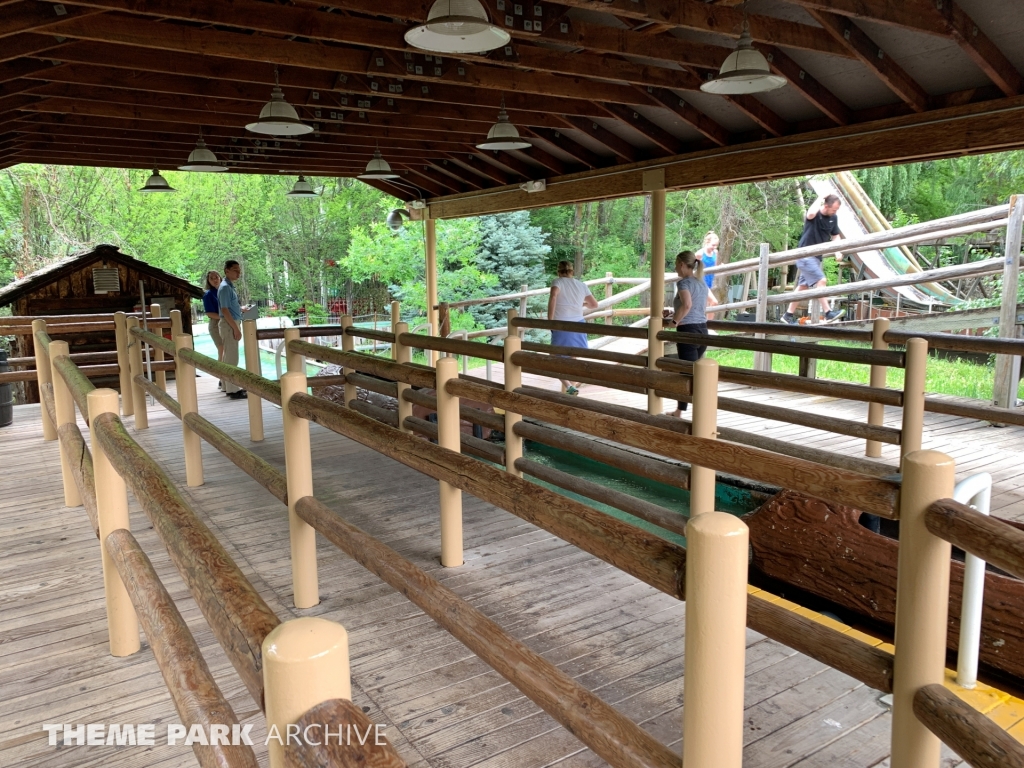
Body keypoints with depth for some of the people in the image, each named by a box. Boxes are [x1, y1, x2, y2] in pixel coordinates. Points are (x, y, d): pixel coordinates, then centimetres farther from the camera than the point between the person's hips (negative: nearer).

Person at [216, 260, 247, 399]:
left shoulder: (230, 286, 14)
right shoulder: (225, 287, -16)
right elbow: (225, 310, -21)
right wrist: (236, 328, -22)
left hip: (232, 323, 10)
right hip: (229, 325, -10)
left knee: (229, 356, 14)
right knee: (232, 357, -9)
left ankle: (229, 386, 21)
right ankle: (232, 390, -8)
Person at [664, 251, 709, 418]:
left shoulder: (683, 282, -10)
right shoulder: (702, 283, 15)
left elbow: (687, 305, -27)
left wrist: (675, 321, -14)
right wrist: (674, 314, 24)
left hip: (688, 331, -9)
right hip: (702, 330, 9)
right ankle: (679, 411, 22)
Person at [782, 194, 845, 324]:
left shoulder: (833, 218, 5)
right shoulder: (815, 214, -15)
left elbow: (835, 235, 15)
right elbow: (811, 214, -41)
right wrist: (820, 199, -25)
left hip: (817, 256, 8)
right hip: (805, 254, -8)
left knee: (803, 286, 10)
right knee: (821, 281, -18)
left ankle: (788, 315, 17)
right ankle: (828, 313, -17)